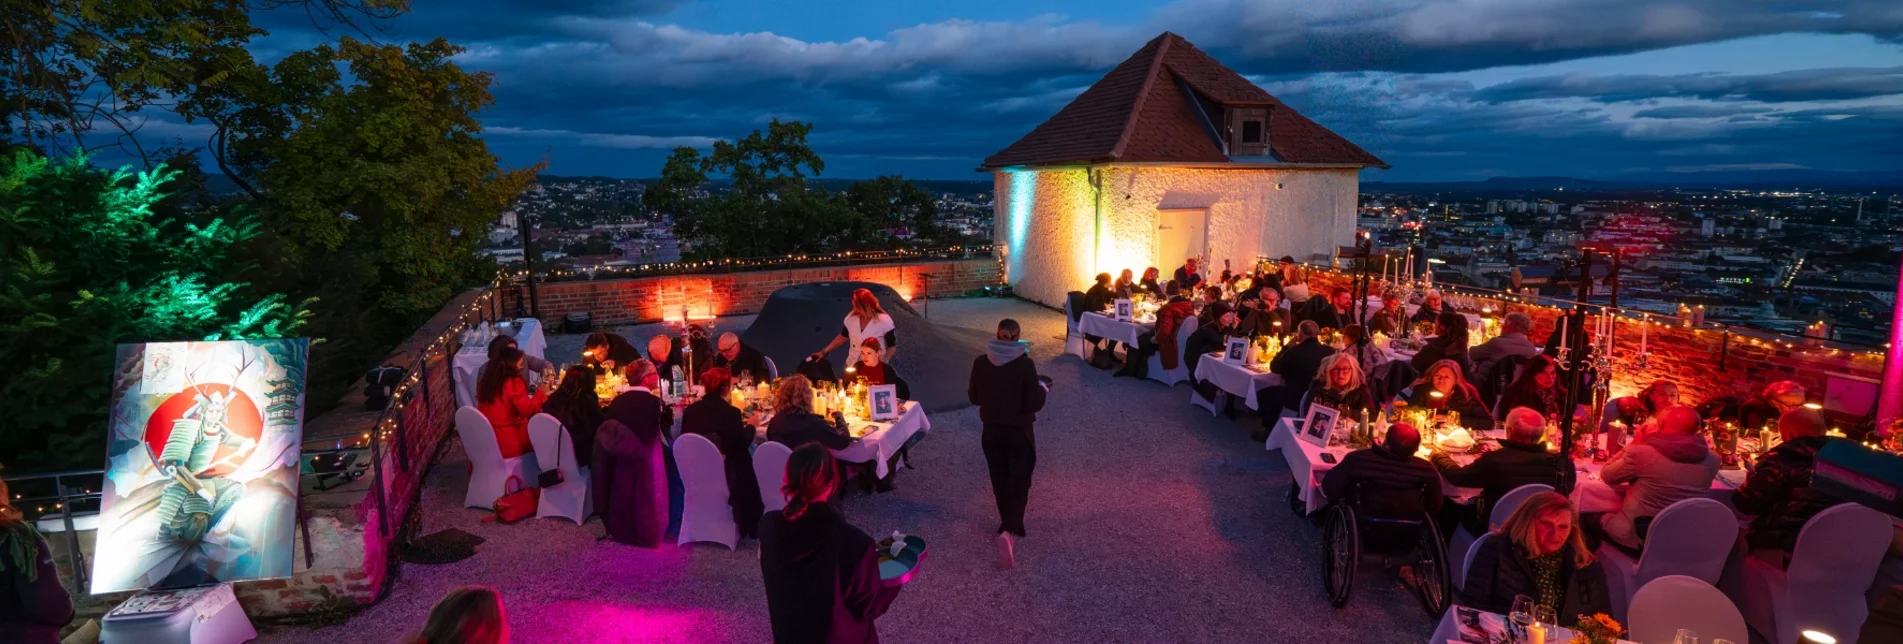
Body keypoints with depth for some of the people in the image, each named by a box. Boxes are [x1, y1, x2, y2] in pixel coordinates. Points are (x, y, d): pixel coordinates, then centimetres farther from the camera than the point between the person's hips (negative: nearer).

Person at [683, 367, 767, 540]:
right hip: (725, 474, -6)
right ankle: (749, 529, 24)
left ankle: (744, 526, 31)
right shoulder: (731, 412, -18)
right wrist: (751, 425, 8)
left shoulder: (691, 409, -2)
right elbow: (743, 443, -10)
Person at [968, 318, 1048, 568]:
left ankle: (1009, 525, 33)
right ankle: (1009, 531, -14)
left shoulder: (980, 362, -7)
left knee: (1000, 481, 18)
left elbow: (973, 397, 3)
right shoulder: (1025, 364, -18)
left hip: (991, 430, 4)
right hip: (1018, 432, -3)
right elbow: (1034, 404, -16)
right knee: (1019, 481, 4)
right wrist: (1042, 388, 3)